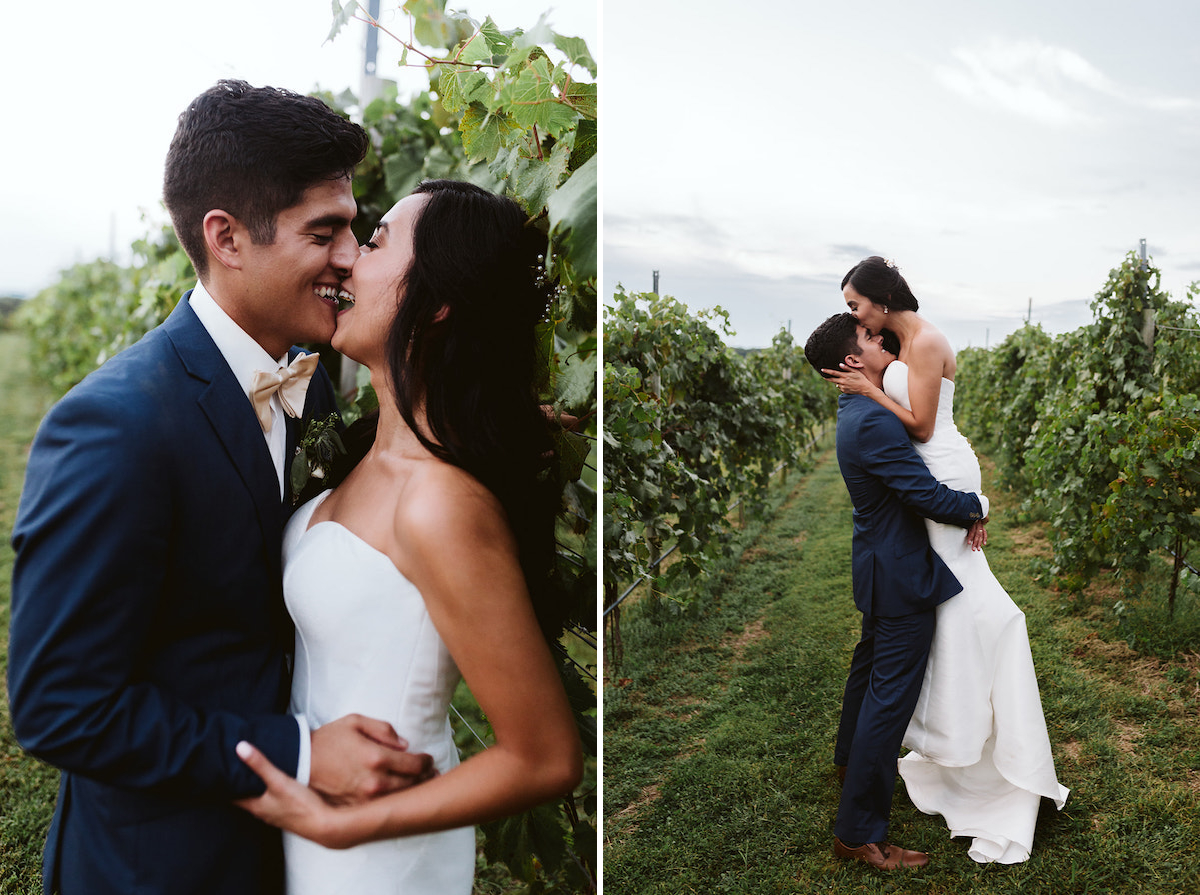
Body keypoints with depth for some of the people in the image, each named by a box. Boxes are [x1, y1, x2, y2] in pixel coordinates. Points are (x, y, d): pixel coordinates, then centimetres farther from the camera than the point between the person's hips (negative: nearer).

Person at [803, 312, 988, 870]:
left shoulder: (858, 411, 6)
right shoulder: (873, 422, -27)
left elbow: (913, 473, 9)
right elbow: (930, 496, -27)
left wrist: (962, 508, -7)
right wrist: (978, 506, -6)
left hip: (880, 566, 11)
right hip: (902, 573, -11)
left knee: (871, 662, 28)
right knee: (892, 693, -5)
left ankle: (850, 757, 51)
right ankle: (858, 833, 2)